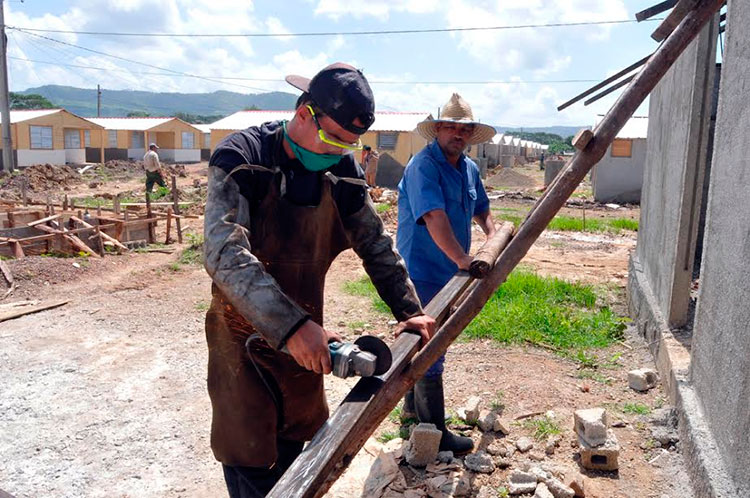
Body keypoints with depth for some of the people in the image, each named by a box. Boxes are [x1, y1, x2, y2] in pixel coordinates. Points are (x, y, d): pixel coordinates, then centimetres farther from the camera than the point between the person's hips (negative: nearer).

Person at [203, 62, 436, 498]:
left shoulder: (343, 173, -3)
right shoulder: (242, 159, -20)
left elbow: (377, 245, 7)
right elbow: (224, 253, -32)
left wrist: (409, 310, 0)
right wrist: (291, 326, -40)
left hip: (304, 335, 5)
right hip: (245, 336, -5)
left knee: (294, 446, 20)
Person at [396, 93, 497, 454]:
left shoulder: (469, 168, 11)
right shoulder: (423, 165, -18)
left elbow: (480, 208, 26)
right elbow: (434, 217, -32)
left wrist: (492, 235, 7)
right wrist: (462, 259, -40)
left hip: (447, 272, 9)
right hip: (422, 272, -9)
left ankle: (414, 408, 40)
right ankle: (434, 432, 10)